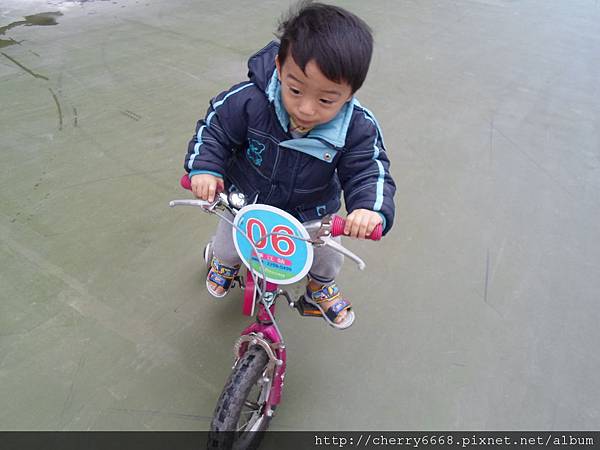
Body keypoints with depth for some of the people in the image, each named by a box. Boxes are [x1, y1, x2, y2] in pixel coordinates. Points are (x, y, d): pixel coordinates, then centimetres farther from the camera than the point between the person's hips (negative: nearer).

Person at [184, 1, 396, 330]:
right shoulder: (249, 101, -32)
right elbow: (214, 128, -17)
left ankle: (321, 287, 56)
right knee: (228, 247, 22)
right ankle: (225, 262, 64)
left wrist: (372, 209, -45)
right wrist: (204, 167, -33)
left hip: (311, 214, 1)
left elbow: (369, 172, -24)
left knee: (328, 258, 16)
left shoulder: (357, 129, -30)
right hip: (246, 201, 0)